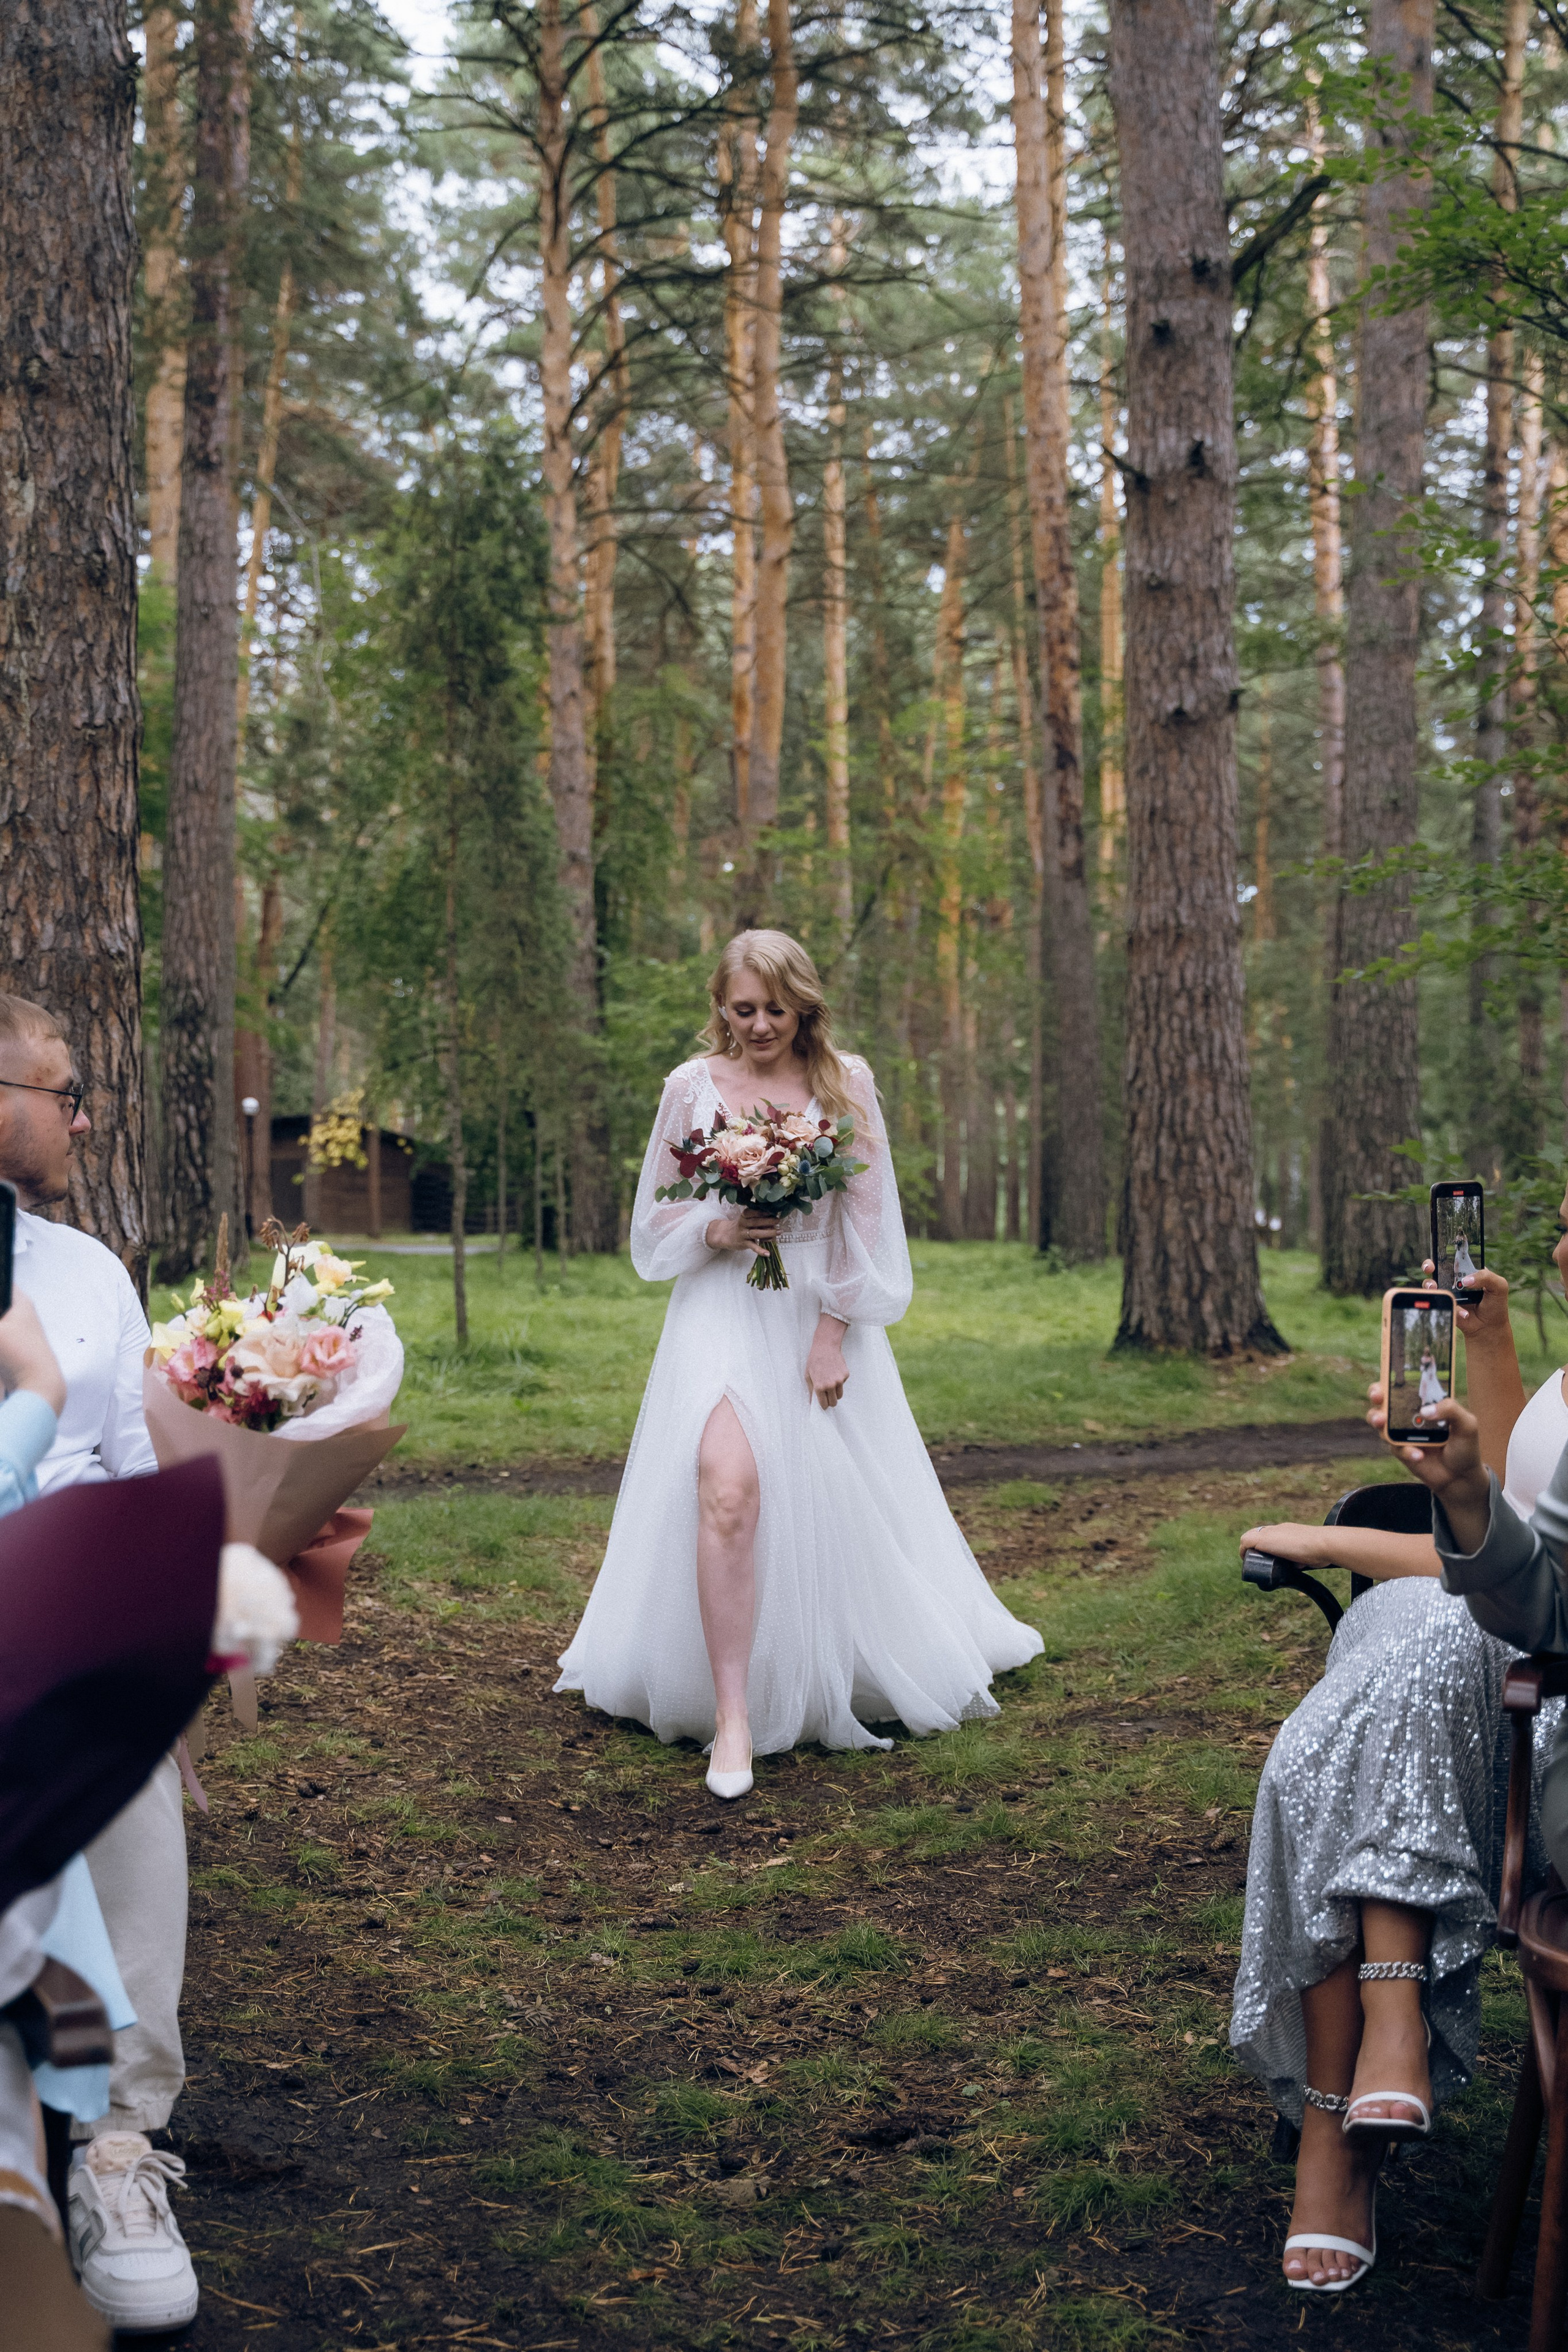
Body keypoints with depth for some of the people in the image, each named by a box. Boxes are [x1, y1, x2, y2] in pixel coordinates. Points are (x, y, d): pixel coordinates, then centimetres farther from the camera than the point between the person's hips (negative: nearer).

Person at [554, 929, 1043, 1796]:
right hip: (723, 1312, -1)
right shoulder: (692, 1086, 2)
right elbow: (657, 1214, 9)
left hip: (820, 1312, 1)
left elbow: (863, 1218, -1)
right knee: (728, 1487, -22)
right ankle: (732, 1717, -19)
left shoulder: (844, 1083, 1)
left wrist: (831, 1333, -8)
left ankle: (835, 1683, 33)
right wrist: (715, 1232, -12)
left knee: (832, 1506, 8)